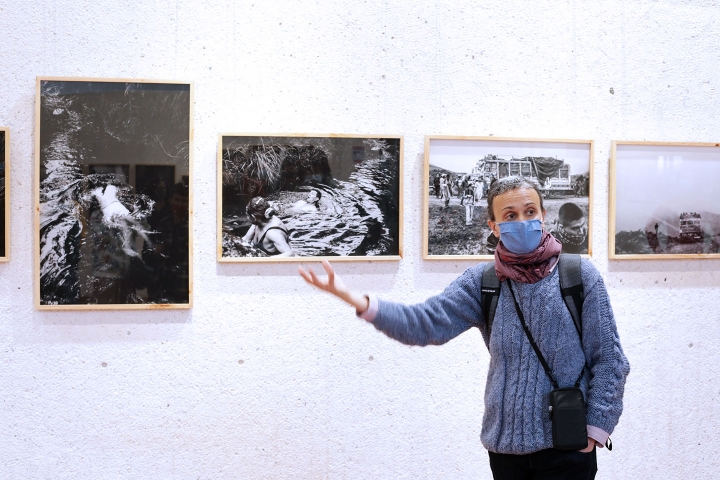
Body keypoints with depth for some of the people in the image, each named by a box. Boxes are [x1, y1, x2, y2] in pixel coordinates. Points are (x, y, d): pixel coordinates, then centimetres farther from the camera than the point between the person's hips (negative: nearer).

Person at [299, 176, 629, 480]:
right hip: (506, 444, 3)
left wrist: (595, 429, -6)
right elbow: (428, 323, -13)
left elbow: (609, 360, -3)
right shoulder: (481, 282, 0)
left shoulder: (579, 275, -6)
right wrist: (355, 300, -25)